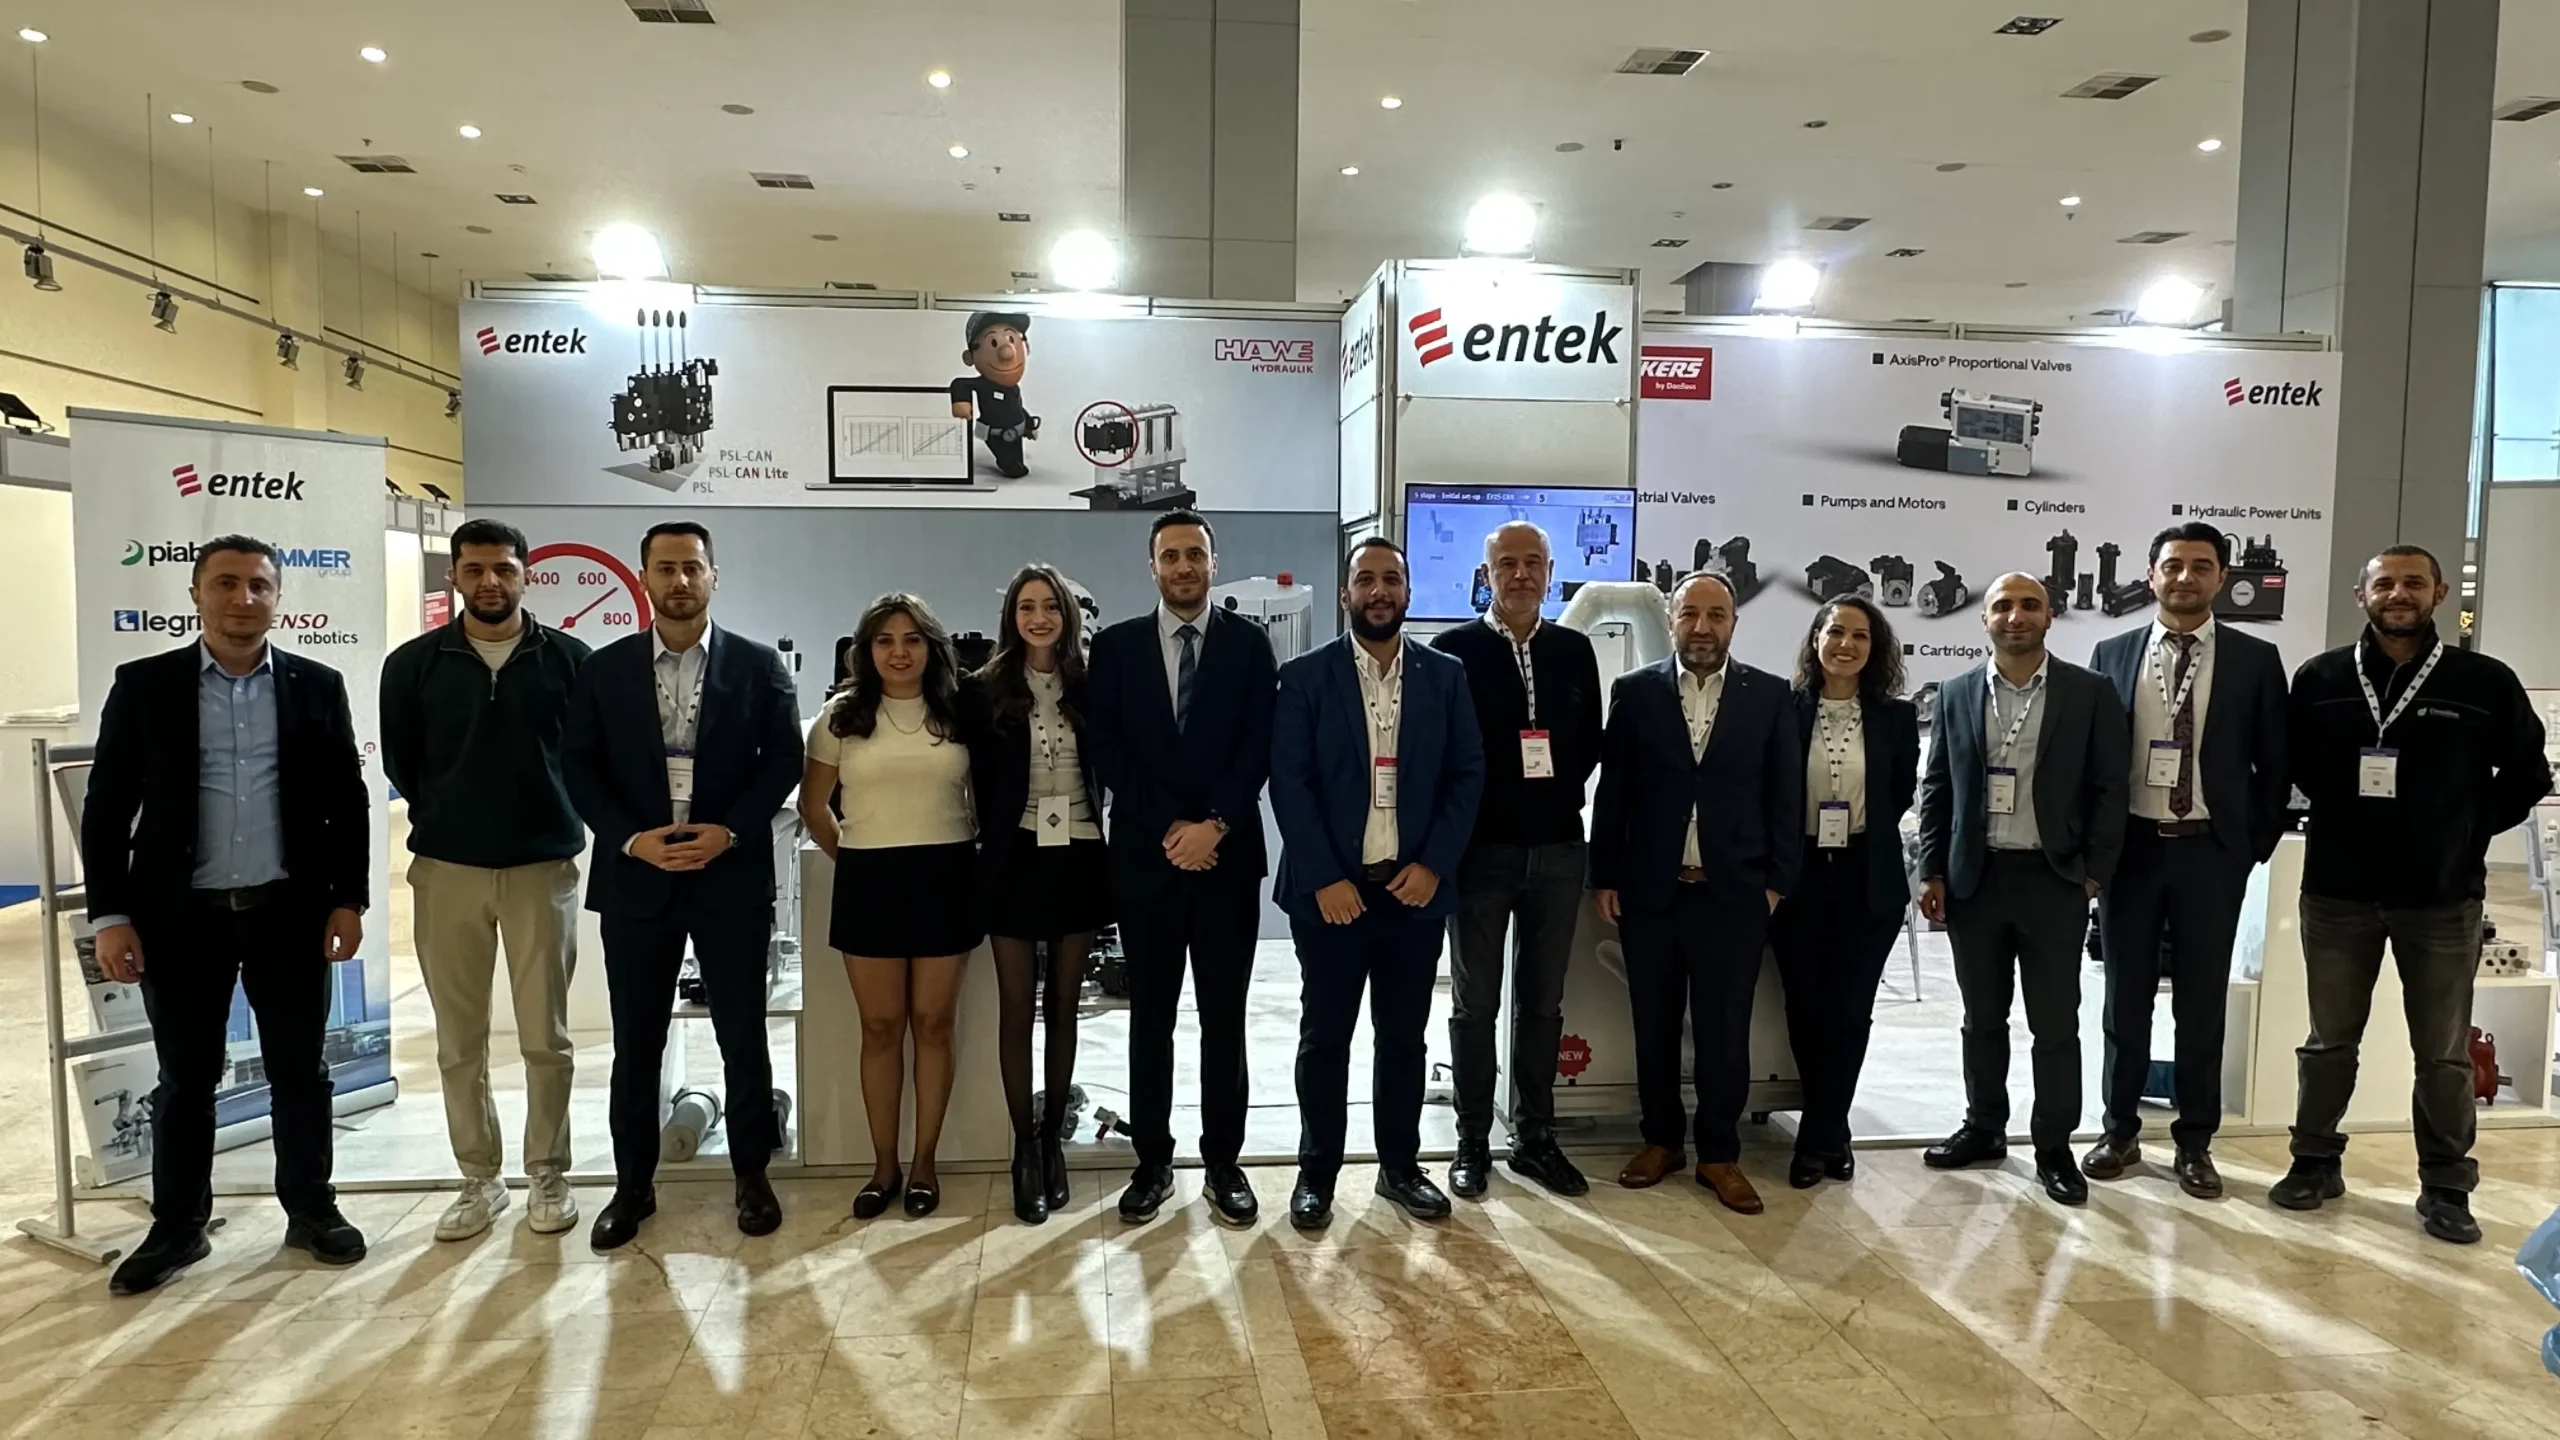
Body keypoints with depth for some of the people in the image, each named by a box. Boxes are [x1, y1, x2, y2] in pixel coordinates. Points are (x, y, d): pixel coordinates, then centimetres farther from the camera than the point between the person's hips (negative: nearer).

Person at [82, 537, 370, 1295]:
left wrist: (349, 899, -2)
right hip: (181, 917, 0)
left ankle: (311, 1210, 24)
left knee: (300, 1070, 9)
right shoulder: (144, 685, 0)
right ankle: (178, 1226, 25)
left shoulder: (318, 686, 3)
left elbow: (349, 802, 5)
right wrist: (110, 915, -5)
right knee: (185, 1078, 10)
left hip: (292, 913, 1)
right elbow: (107, 807, 1)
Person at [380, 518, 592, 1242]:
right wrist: (450, 820, 12)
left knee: (546, 1036, 5)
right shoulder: (413, 664, 2)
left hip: (544, 867, -1)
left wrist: (554, 820, 5)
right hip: (446, 869, 2)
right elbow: (400, 764, 10)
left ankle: (549, 1176, 19)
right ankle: (479, 1180, 22)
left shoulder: (568, 657, -1)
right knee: (459, 1041, 8)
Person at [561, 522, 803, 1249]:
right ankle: (633, 1184, 25)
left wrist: (729, 831, -13)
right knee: (635, 1044, 10)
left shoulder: (758, 665, 1)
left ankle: (751, 1177, 22)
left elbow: (784, 760, -1)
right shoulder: (605, 668, 5)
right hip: (635, 878, 2)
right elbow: (578, 767, 3)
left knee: (743, 1038, 7)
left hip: (732, 877, -1)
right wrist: (631, 839, -11)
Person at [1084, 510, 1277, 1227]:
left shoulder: (1249, 642, 4)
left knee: (1223, 1016, 6)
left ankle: (1223, 1162, 17)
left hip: (1228, 854, 0)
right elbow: (1108, 752, -1)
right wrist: (1171, 828, -10)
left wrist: (1213, 824, -13)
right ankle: (1153, 1162, 19)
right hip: (1145, 855, 1)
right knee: (1150, 1017, 8)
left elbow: (1259, 746, -3)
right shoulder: (1116, 645, 5)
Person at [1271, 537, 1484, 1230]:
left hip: (1415, 886, 2)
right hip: (1330, 890, -2)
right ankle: (1317, 1173, 20)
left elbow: (1467, 775, 4)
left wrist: (1433, 865, -7)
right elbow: (1289, 783, -6)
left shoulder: (1446, 676, 6)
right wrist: (1324, 879, -13)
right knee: (1324, 1038, 7)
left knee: (1404, 1037, 12)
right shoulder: (1305, 677, -1)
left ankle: (1401, 1167, 26)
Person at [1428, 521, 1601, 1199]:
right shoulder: (1453, 649, -4)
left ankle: (1535, 1137, 24)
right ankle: (1472, 1142, 18)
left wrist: (1561, 792, -2)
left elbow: (1590, 741, 11)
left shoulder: (1575, 650, 7)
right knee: (1475, 1004, 6)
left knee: (1543, 1002, 12)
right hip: (1480, 849, -3)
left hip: (1557, 849, 3)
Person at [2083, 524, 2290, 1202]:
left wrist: (2256, 844, -1)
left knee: (2202, 1002, 7)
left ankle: (2194, 1143, 20)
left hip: (2212, 851, -1)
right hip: (2130, 846, 1)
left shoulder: (2255, 659, 1)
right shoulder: (2113, 655, 3)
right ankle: (2121, 1130, 22)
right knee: (2126, 998, 9)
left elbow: (2275, 763, 4)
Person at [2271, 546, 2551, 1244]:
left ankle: (2446, 1189, 20)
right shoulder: (2320, 679, 0)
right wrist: (2339, 820, 5)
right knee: (2328, 1043, 11)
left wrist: (2468, 833, 2)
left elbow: (2528, 774, 8)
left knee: (2445, 1056, 7)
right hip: (2337, 892, 1)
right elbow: (2292, 765, 12)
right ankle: (2315, 1162, 24)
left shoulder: (2486, 682, -1)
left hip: (2443, 898, -1)